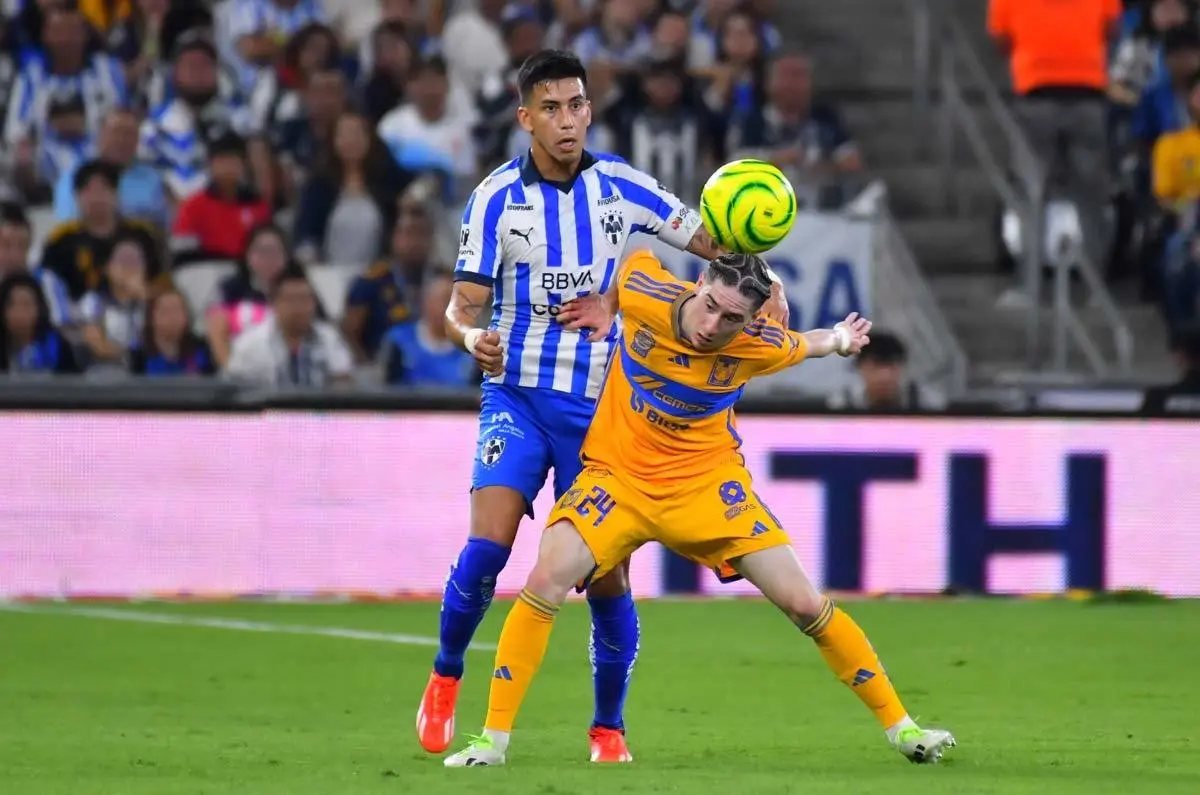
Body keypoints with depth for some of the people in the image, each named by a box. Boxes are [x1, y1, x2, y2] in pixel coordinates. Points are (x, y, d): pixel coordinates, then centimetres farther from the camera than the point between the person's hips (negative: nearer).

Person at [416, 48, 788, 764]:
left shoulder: (622, 186, 0)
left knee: (607, 573, -2)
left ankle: (609, 727, 15)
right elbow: (463, 303, -5)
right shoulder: (497, 198, -4)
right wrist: (472, 336, -27)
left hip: (600, 403, 1)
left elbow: (709, 240, 10)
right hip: (518, 394, -1)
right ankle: (446, 678, 5)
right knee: (487, 545, -19)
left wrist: (764, 287, -6)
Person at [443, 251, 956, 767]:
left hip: (707, 483, 0)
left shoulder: (759, 346, -16)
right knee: (546, 581, -24)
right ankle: (492, 740, -15)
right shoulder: (643, 295, -19)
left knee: (804, 603, -5)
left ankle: (898, 725, 13)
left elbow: (805, 345, 10)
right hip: (618, 473, 0)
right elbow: (636, 254, 6)